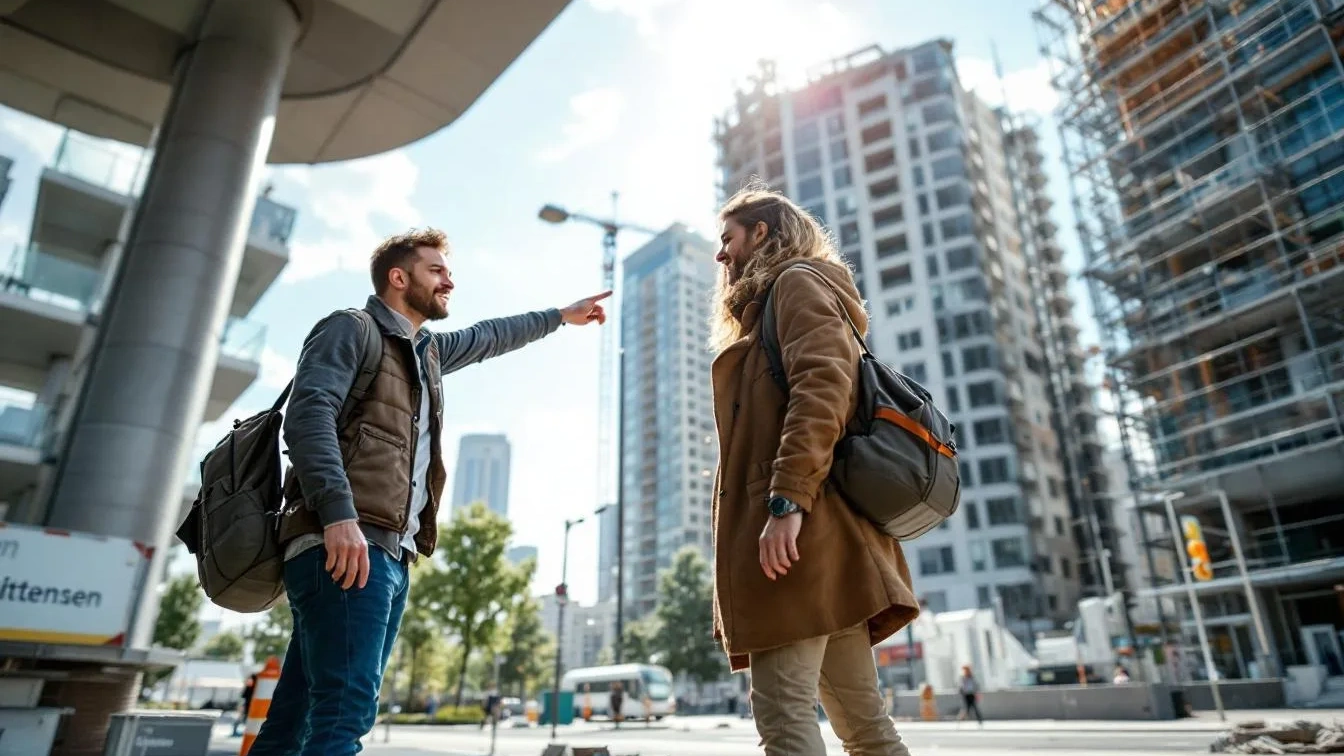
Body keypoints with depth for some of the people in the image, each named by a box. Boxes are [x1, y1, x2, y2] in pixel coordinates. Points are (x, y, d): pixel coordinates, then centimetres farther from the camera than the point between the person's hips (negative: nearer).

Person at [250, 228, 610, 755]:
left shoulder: (426, 350, 28)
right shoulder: (350, 329, 3)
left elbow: (489, 339, 44)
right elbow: (309, 414, -12)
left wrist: (561, 316, 54)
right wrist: (338, 513, -25)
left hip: (389, 555, 8)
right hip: (343, 544, -8)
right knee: (344, 713, -16)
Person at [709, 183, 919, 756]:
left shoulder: (796, 281, 3)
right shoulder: (786, 298, 31)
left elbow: (821, 386, -15)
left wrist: (787, 501, -24)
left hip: (800, 524, -10)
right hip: (829, 537, 10)